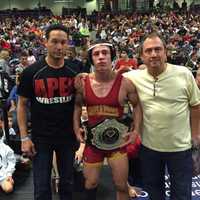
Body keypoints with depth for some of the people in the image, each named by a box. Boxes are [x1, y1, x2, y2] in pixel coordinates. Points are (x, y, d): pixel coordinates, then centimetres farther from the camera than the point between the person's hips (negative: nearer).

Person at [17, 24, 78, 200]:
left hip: (68, 136, 2)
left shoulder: (74, 72, -3)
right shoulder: (32, 72, -10)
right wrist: (24, 137, -8)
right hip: (41, 138, -2)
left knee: (67, 182, 18)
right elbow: (22, 104, -4)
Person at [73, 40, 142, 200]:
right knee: (91, 184, 15)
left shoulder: (125, 83, -12)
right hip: (92, 139, 2)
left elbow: (138, 105, 1)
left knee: (121, 186, 8)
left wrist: (136, 130, -6)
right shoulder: (83, 83, -6)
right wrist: (76, 127, 2)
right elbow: (77, 105, 11)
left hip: (117, 139, -2)